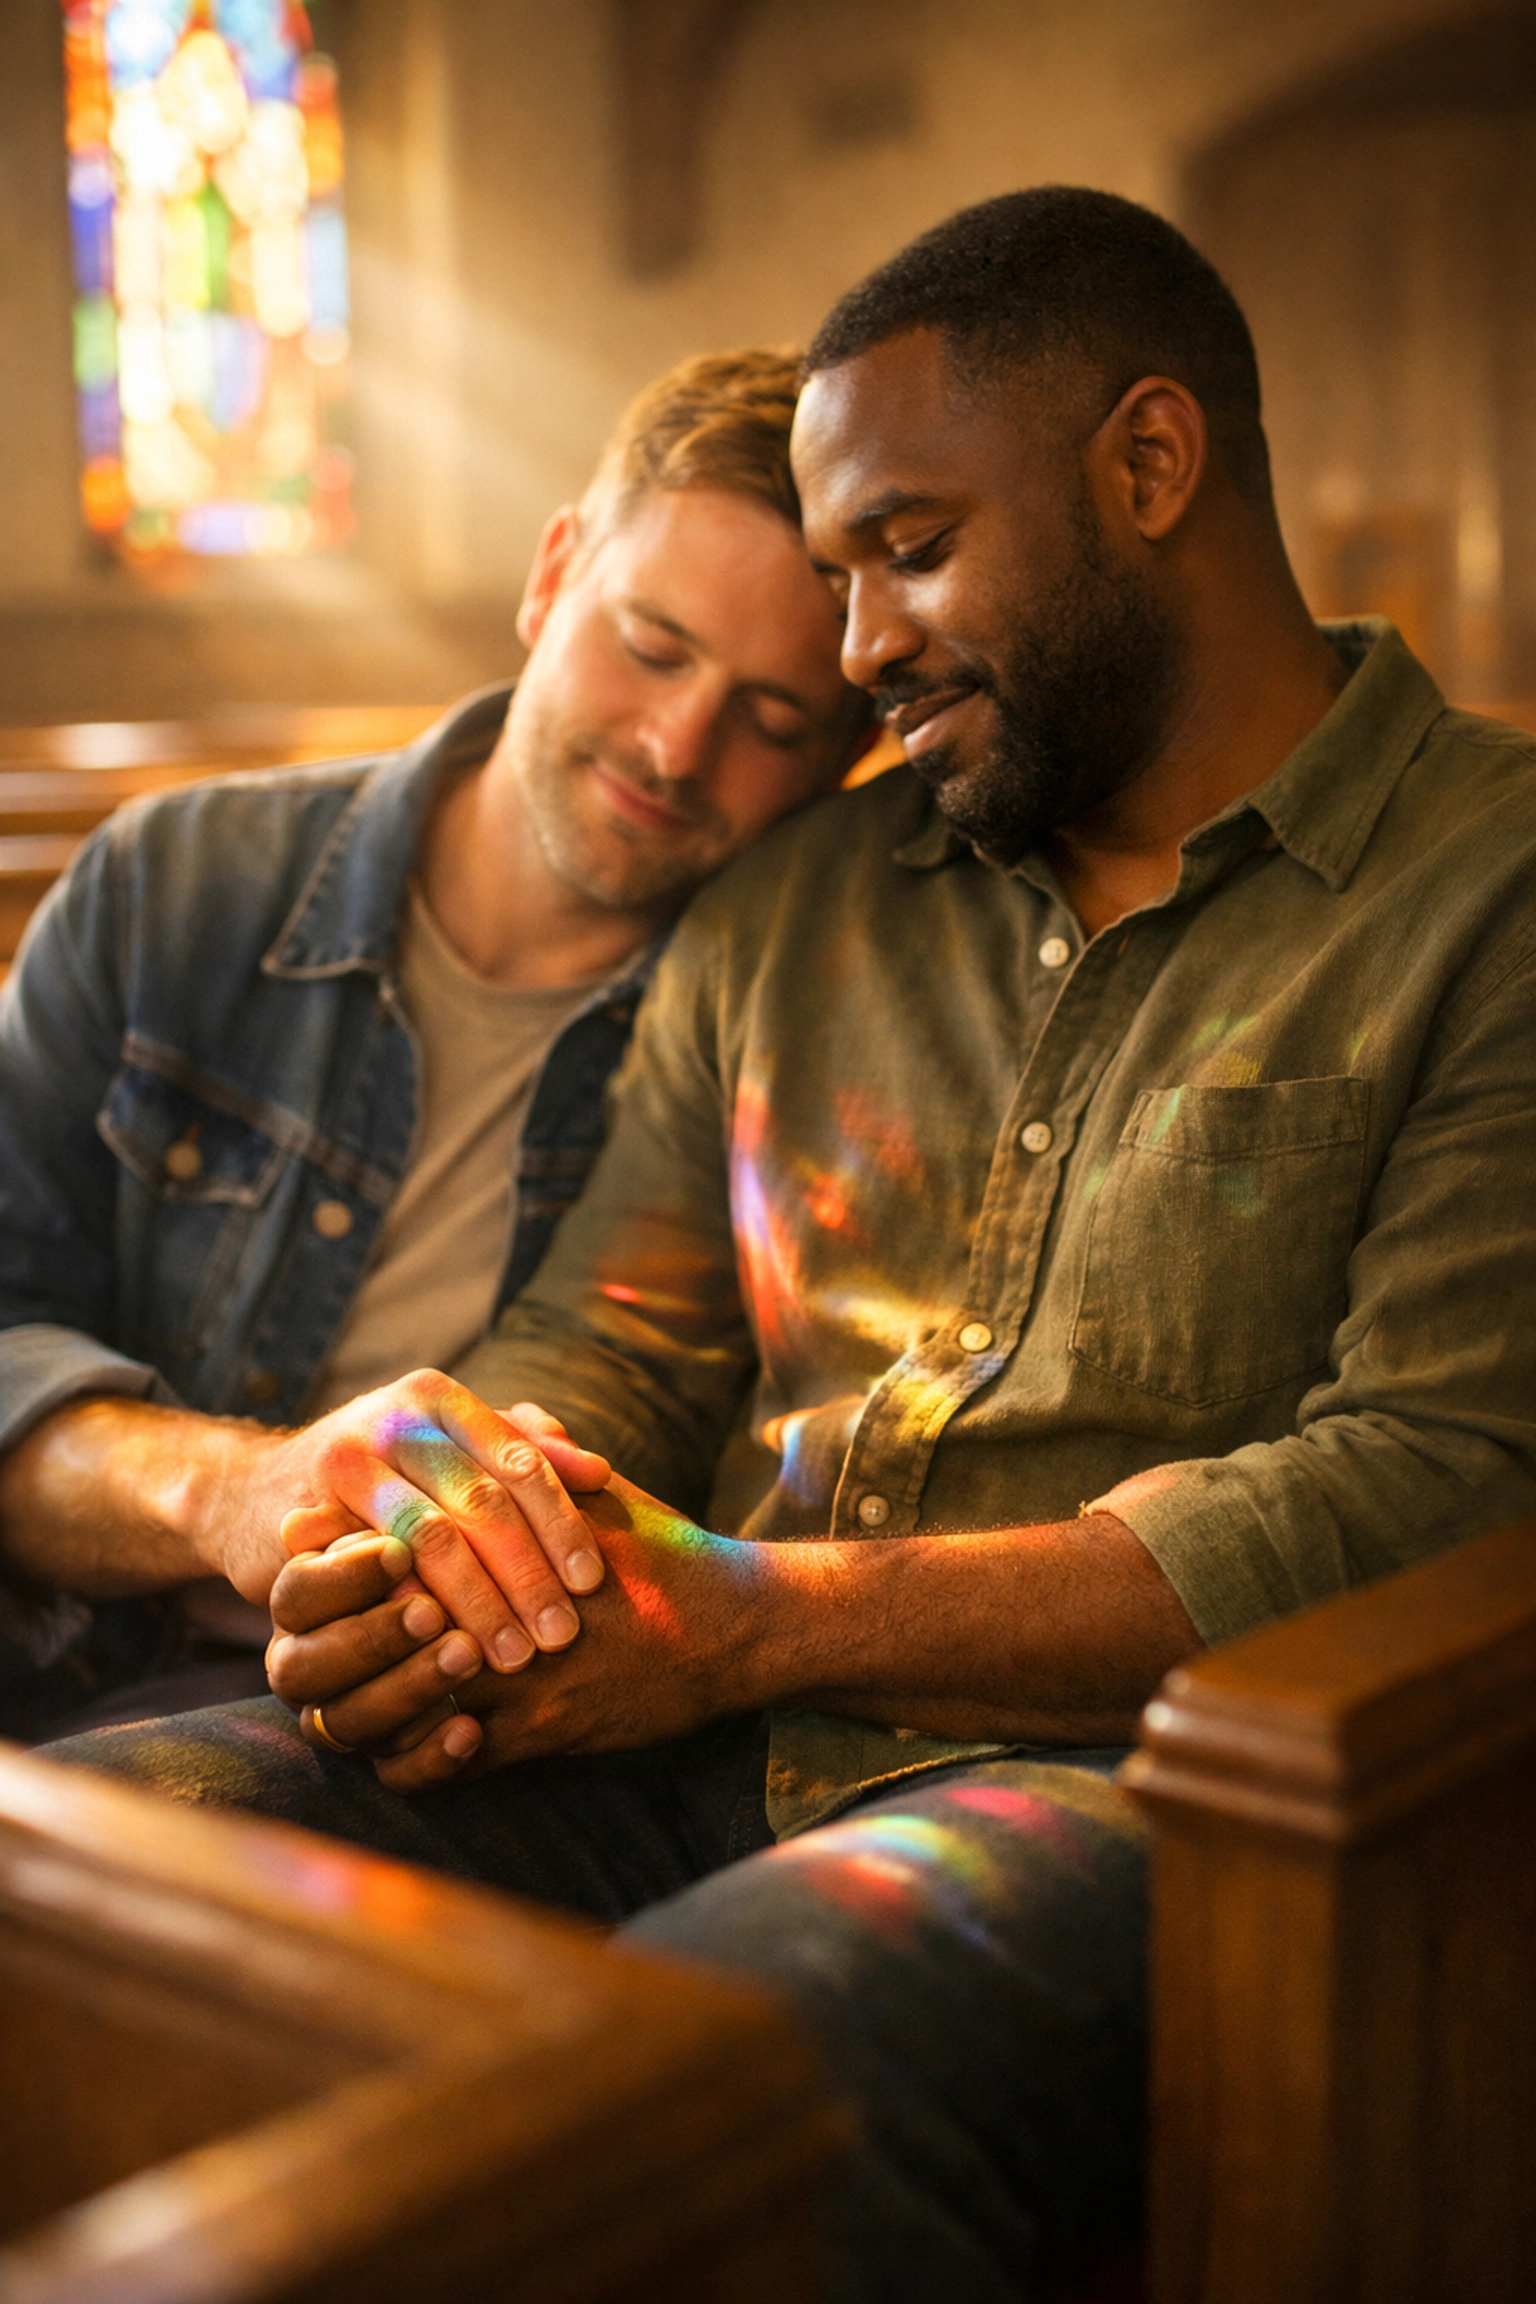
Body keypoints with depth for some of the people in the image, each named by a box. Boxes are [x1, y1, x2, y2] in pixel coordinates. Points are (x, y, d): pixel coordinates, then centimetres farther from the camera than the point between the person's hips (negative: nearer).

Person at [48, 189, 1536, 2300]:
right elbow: (612, 1339, 20)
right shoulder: (792, 902, 20)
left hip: (1126, 1774, -5)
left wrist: (774, 1619, -14)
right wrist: (429, 1528, -6)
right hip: (696, 1757, 6)